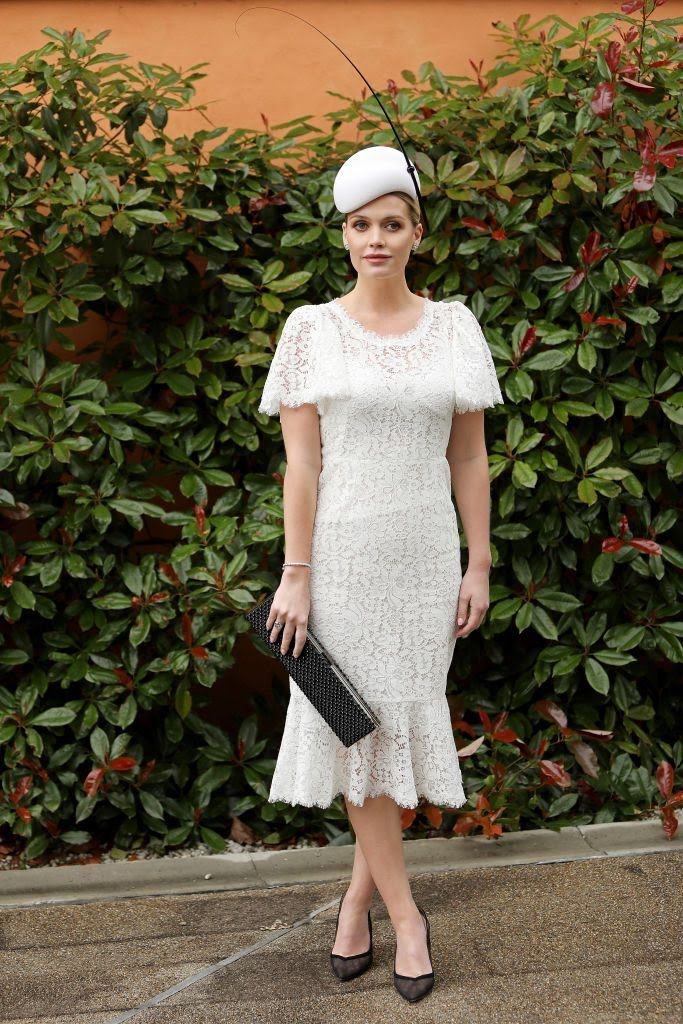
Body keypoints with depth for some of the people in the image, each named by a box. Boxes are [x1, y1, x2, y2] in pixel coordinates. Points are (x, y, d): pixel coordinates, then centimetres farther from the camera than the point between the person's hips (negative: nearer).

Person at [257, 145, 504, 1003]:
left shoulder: (454, 327, 4)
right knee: (359, 721, 2)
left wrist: (479, 565, 3)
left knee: (402, 716, 8)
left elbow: (469, 458, 5)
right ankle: (404, 914, 15)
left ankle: (361, 892, 26)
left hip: (425, 554, 2)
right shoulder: (312, 328, -2)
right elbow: (300, 463, -5)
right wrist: (295, 575, -9)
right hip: (342, 553, -2)